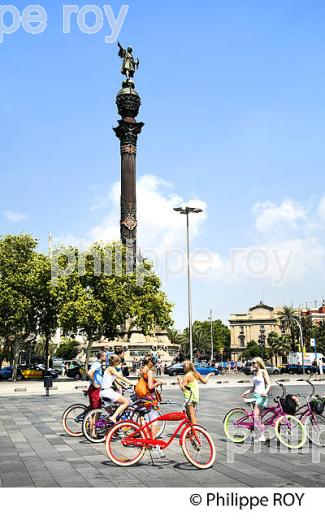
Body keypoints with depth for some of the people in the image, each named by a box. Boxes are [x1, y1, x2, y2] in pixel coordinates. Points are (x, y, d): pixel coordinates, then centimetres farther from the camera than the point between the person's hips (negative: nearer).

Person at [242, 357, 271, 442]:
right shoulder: (255, 373, 17)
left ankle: (261, 435, -8)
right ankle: (261, 435, 12)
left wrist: (265, 391, -28)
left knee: (255, 416, -16)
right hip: (255, 395, 8)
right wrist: (247, 392, 7)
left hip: (261, 396, -8)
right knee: (258, 416, 7)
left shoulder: (263, 372, -4)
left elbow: (269, 384, -11)